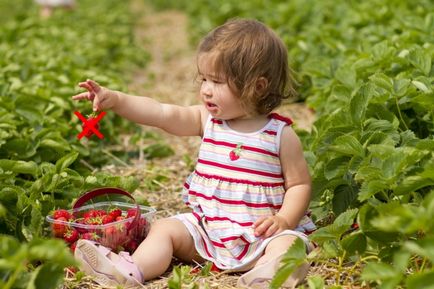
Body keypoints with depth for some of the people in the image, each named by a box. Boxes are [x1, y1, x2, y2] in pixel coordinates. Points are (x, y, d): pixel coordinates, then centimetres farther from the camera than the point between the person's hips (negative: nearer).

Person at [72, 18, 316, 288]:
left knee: (289, 242, -31)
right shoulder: (208, 120, 4)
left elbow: (300, 184, -2)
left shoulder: (281, 134, -6)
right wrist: (116, 99, -19)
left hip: (260, 233, -4)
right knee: (165, 228, -9)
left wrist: (284, 220, -18)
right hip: (206, 226, 5)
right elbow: (160, 113, -7)